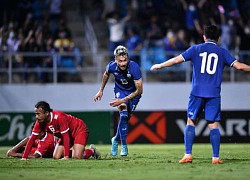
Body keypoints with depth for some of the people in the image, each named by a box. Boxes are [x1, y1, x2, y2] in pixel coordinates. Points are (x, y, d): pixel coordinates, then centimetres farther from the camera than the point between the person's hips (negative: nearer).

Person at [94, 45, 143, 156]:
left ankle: (116, 139, 29)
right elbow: (106, 74, 3)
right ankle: (124, 145, -8)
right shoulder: (112, 66, -25)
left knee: (126, 118, 1)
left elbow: (139, 90, -30)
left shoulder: (134, 67, -35)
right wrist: (101, 91, 10)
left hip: (133, 93, -1)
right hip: (120, 90, 1)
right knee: (123, 115, -19)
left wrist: (123, 100, -33)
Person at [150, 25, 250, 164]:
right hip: (214, 94, 0)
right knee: (214, 125, 2)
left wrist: (159, 66, 18)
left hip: (197, 92, 0)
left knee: (191, 122, 9)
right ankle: (216, 157, -3)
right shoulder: (222, 52, 7)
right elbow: (238, 66, 1)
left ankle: (188, 155, 2)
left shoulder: (196, 49, 6)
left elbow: (177, 60, 6)